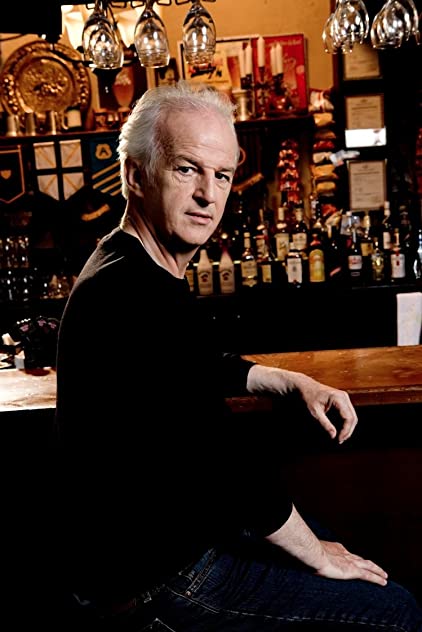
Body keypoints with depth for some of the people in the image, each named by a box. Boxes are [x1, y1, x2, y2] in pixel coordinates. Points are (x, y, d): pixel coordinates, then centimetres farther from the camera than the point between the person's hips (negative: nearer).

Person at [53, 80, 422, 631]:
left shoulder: (133, 270, 7)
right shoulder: (132, 297, -29)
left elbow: (206, 367, 22)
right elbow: (227, 460, -27)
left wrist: (295, 382, 7)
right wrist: (317, 556, -12)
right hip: (150, 585, -10)